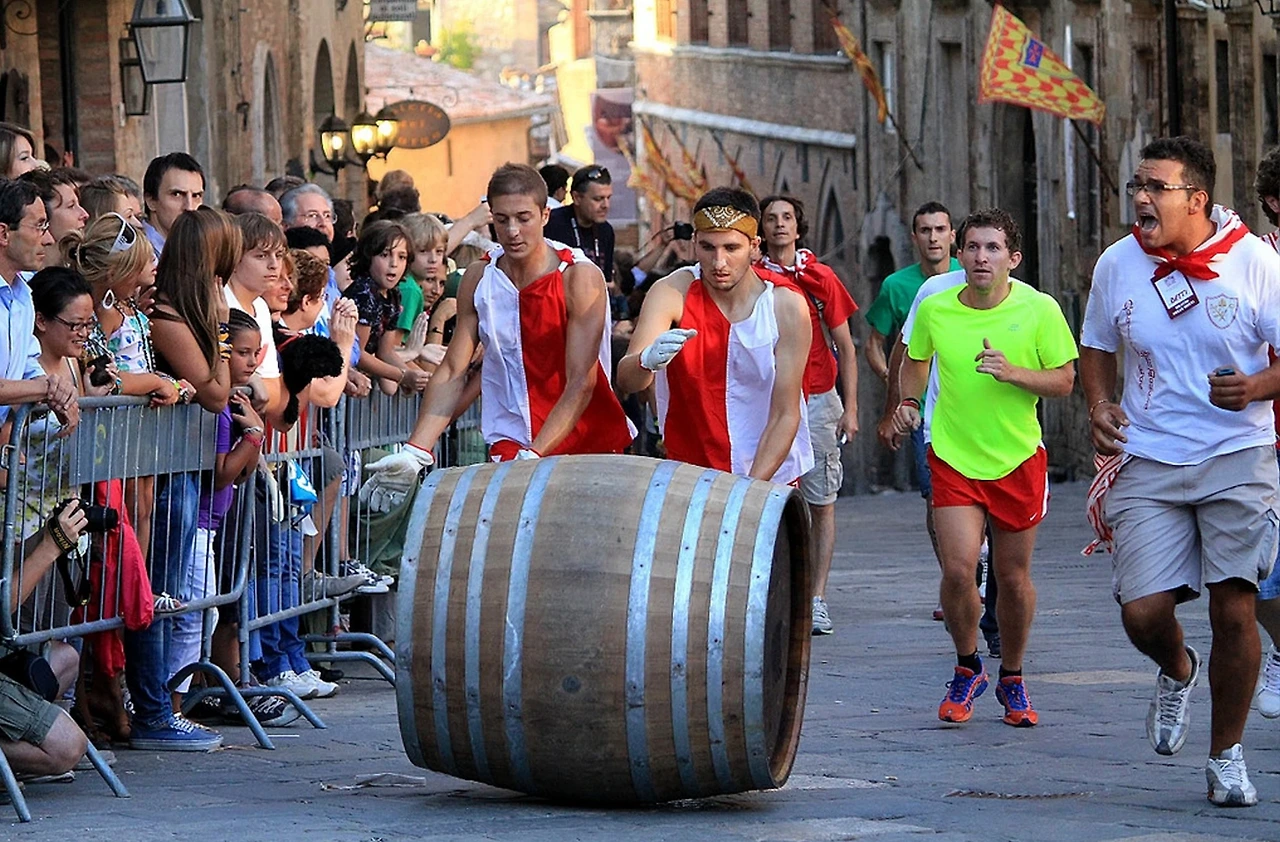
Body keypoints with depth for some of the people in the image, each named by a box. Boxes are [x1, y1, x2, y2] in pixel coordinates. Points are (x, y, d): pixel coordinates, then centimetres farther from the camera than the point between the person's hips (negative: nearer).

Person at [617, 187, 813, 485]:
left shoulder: (786, 306, -12)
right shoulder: (672, 293, -12)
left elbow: (785, 415, -13)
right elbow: (626, 380, -23)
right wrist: (648, 360, -46)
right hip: (689, 474, 0)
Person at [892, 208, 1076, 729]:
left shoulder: (1039, 310, -8)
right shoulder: (934, 310, -4)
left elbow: (1064, 381, -4)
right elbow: (915, 361, 17)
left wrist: (1012, 372, -19)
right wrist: (908, 400, 2)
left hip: (1018, 458, 0)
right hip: (953, 456, 0)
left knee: (1013, 577, 7)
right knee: (958, 569, -13)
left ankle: (1011, 680, 28)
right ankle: (967, 670, 11)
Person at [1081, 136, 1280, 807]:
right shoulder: (1117, 265, 2)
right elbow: (1096, 347, 19)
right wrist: (1100, 404, 0)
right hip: (1148, 462, 2)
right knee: (1141, 613, -8)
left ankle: (1226, 757, 12)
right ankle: (1177, 672, 30)